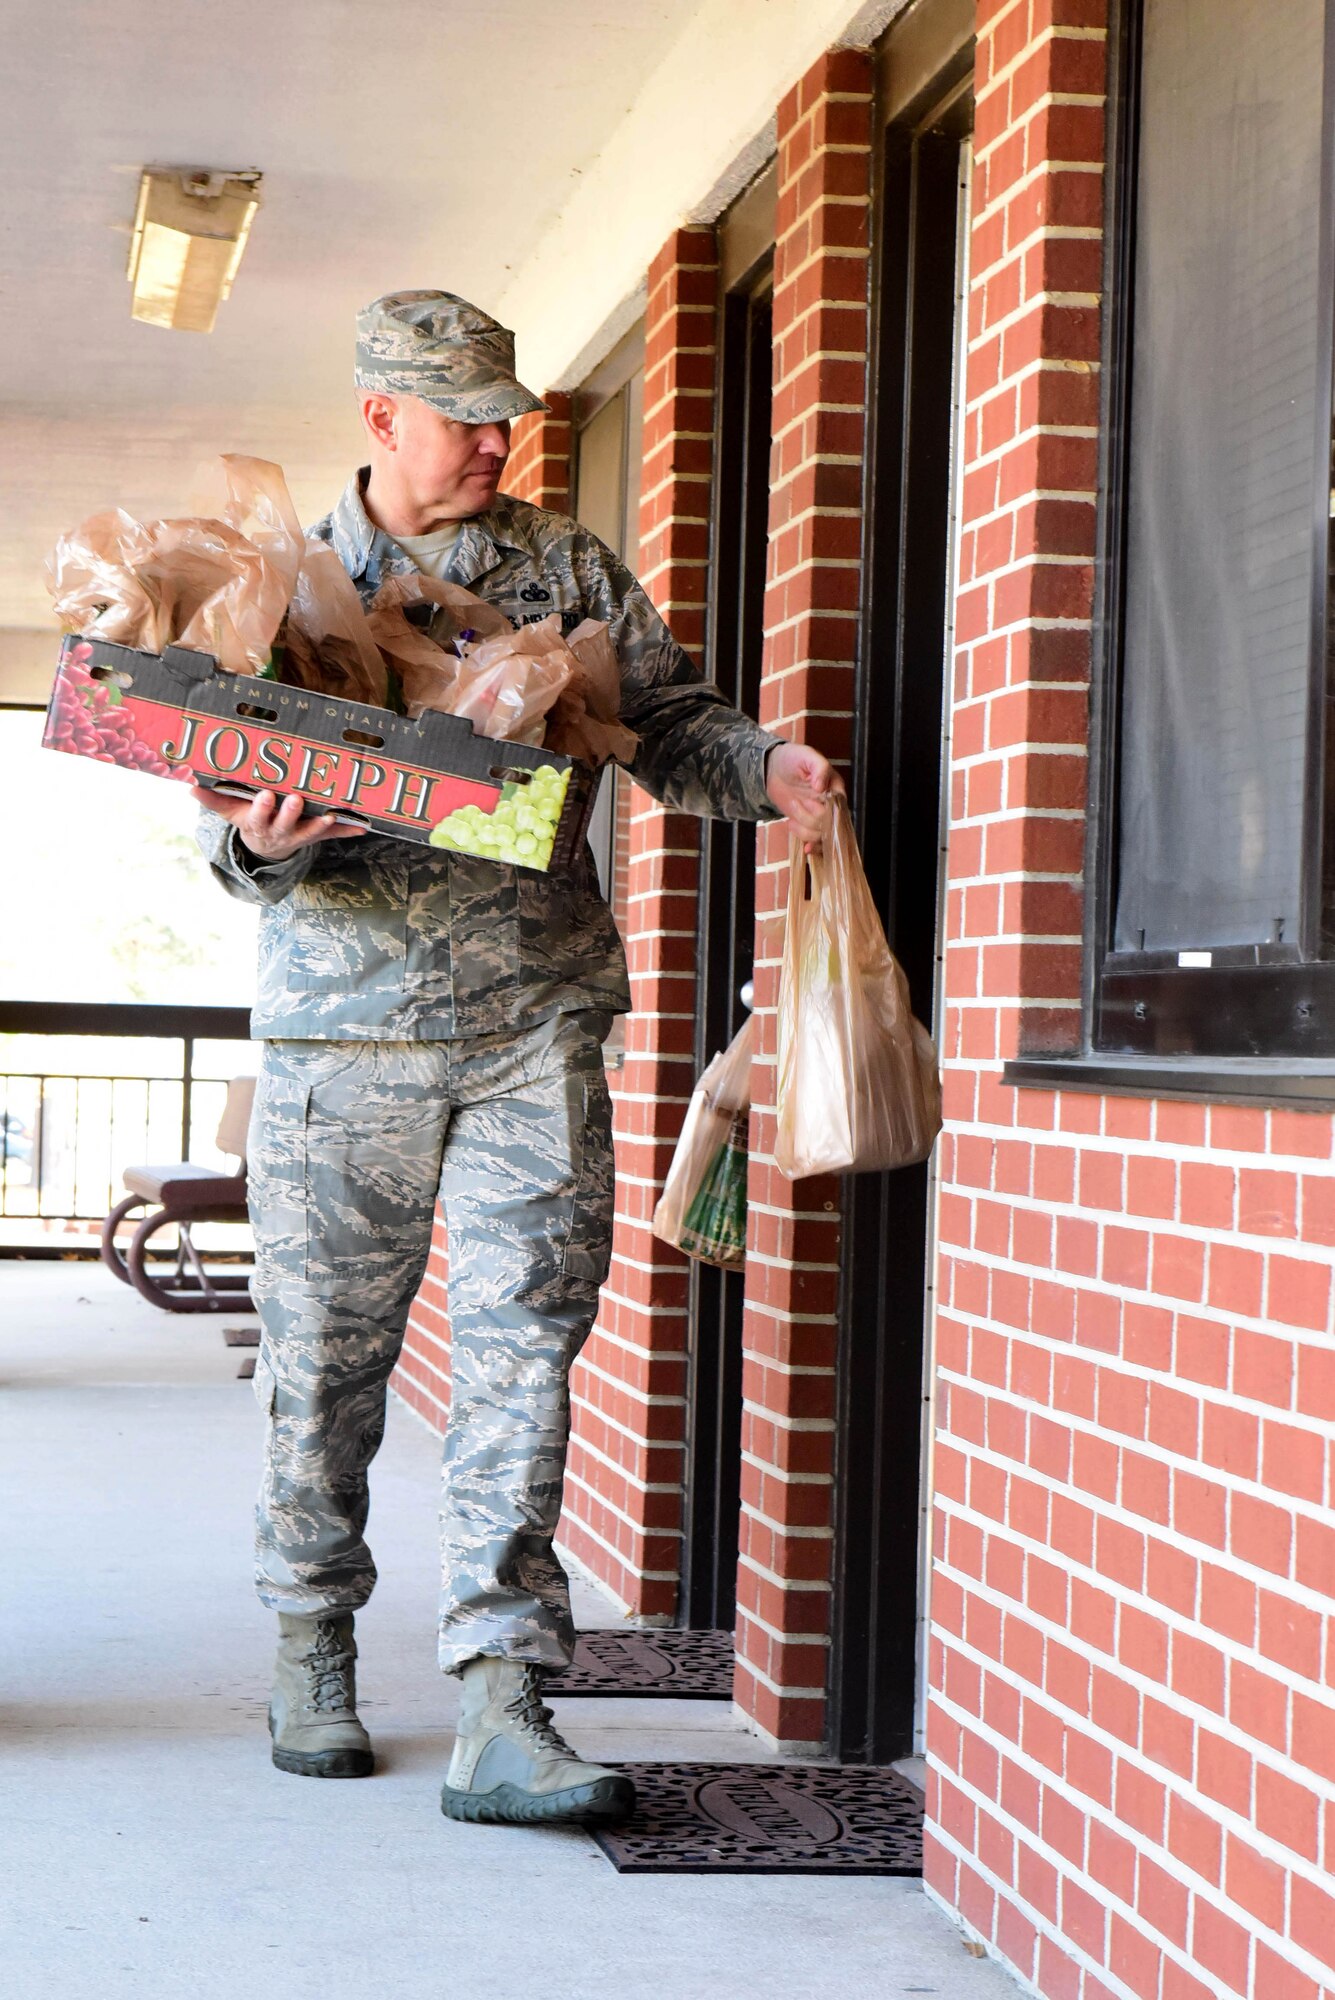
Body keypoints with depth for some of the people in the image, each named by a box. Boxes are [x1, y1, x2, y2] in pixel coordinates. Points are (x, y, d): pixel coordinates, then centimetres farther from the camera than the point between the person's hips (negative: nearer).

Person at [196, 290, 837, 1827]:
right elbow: (230, 801, 2)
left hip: (534, 1020, 1)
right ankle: (313, 1655, 26)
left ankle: (499, 1712, -7)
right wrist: (261, 843, -21)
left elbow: (666, 721, 12)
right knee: (324, 1357, 6)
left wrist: (761, 769, -10)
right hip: (343, 1024, 0)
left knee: (522, 1350, -6)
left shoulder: (567, 570, 12)